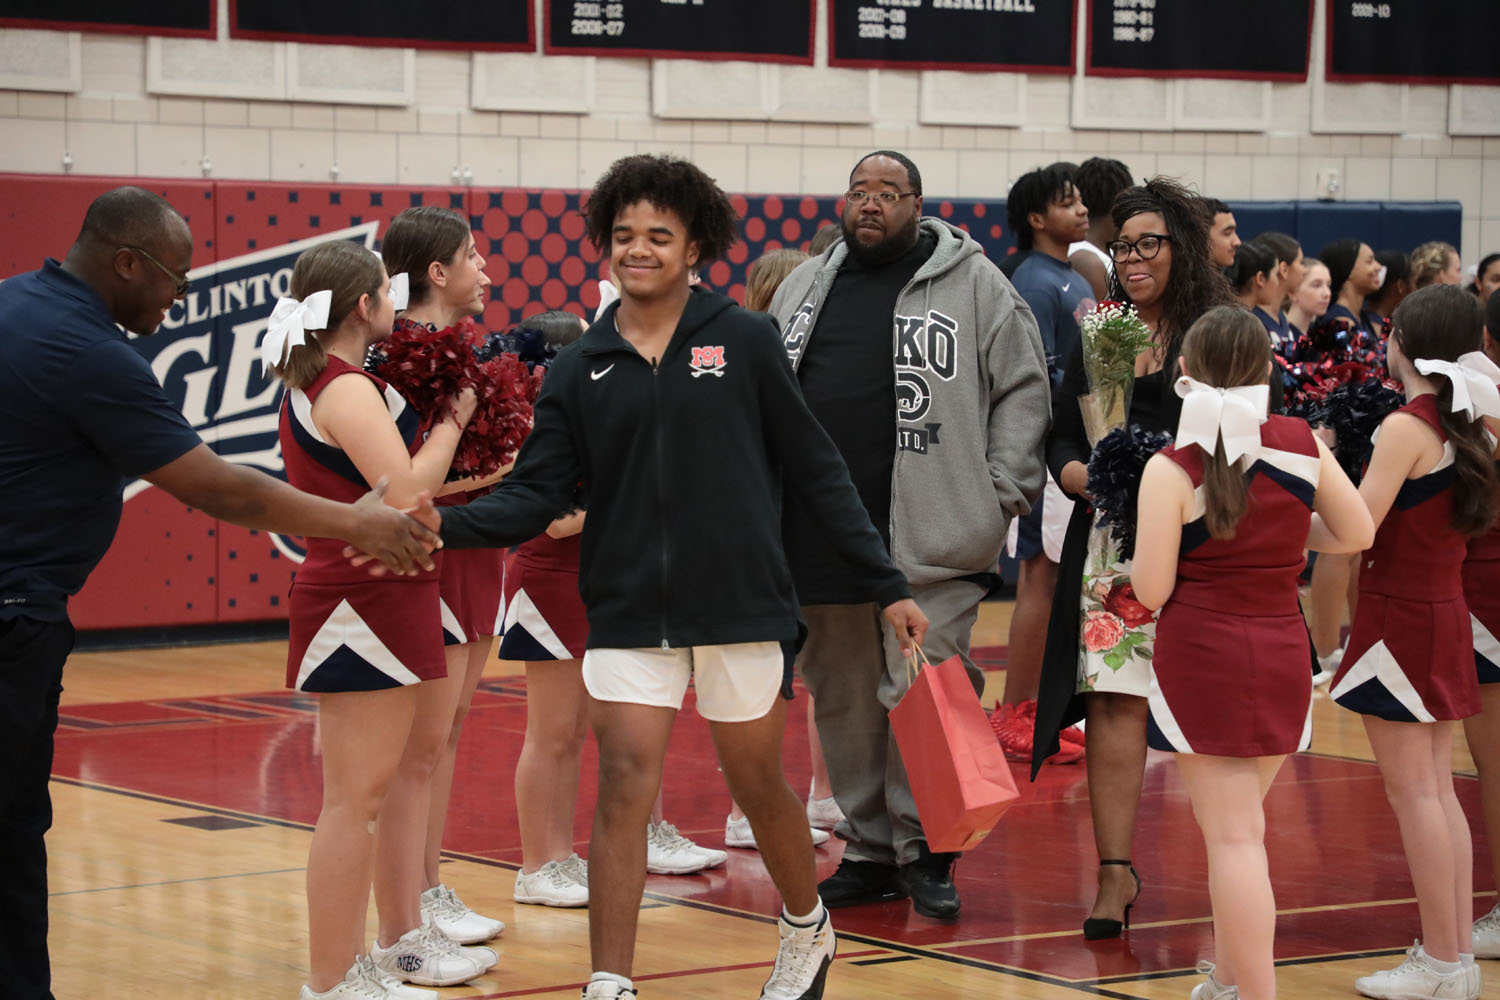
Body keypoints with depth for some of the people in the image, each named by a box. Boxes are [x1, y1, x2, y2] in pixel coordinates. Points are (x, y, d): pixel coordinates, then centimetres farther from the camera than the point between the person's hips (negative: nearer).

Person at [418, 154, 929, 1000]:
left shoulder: (743, 341, -2)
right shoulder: (582, 369, 4)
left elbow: (816, 470, 1)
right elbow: (535, 497, 0)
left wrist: (886, 583, 0)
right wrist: (446, 525, -18)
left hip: (740, 605, -1)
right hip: (629, 614, 1)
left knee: (758, 781, 11)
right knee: (624, 788, -7)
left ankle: (807, 930, 38)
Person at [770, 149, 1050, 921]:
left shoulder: (975, 285, 2)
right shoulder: (804, 287, 16)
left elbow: (1023, 389, 1)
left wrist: (1001, 494, -6)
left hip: (930, 543, -5)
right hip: (821, 537, 5)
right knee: (843, 704, 9)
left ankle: (924, 851, 4)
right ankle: (868, 849, 19)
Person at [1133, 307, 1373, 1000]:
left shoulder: (1171, 470, -13)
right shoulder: (1301, 444, -1)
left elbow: (1151, 590, -12)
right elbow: (1357, 533, 8)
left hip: (1201, 657, -5)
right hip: (1283, 656, 5)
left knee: (1234, 836, -3)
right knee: (1235, 824, 21)